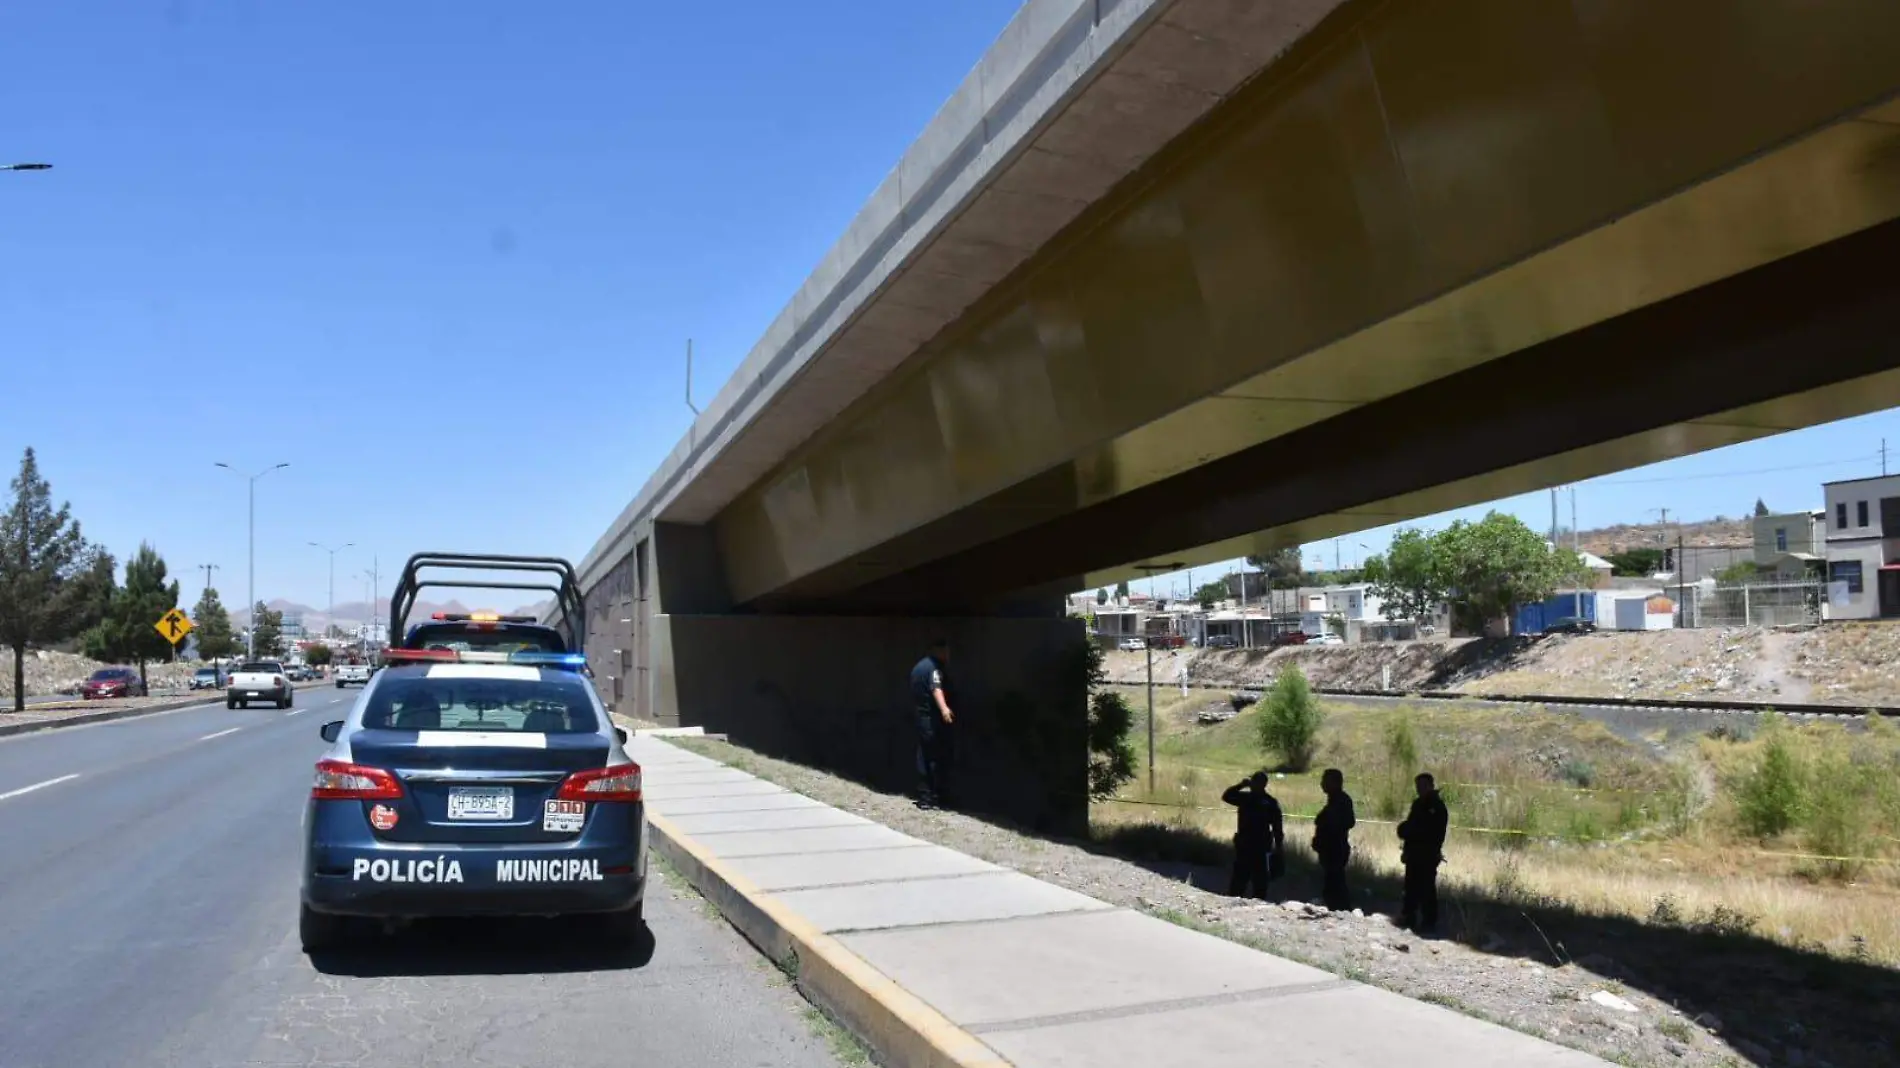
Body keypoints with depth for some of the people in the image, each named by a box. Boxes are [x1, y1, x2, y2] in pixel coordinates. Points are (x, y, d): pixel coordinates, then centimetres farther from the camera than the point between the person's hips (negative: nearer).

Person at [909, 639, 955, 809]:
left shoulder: (918, 666, 16)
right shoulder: (934, 667, -13)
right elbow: (936, 688, -33)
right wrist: (944, 709, -49)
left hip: (921, 717, 9)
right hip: (934, 719, -9)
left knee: (924, 758, 10)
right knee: (939, 758, -3)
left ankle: (924, 797, 11)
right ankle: (936, 797, -2)